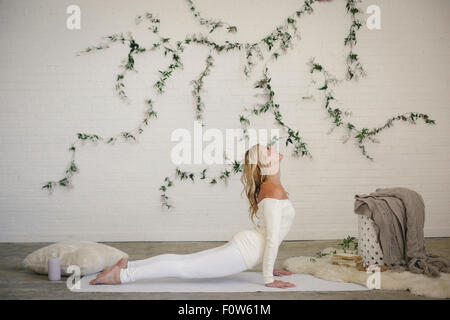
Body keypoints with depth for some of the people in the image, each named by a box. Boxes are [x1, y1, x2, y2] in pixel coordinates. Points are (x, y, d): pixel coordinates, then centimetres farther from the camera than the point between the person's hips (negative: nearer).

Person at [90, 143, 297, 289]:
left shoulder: (266, 187, 15)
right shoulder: (274, 192, -17)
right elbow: (272, 238, -18)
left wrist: (268, 266, 23)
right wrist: (268, 279, -14)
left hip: (243, 245, 9)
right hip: (245, 251, -9)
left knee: (183, 260, 10)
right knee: (184, 267, -7)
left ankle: (128, 265, 12)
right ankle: (123, 275, -7)